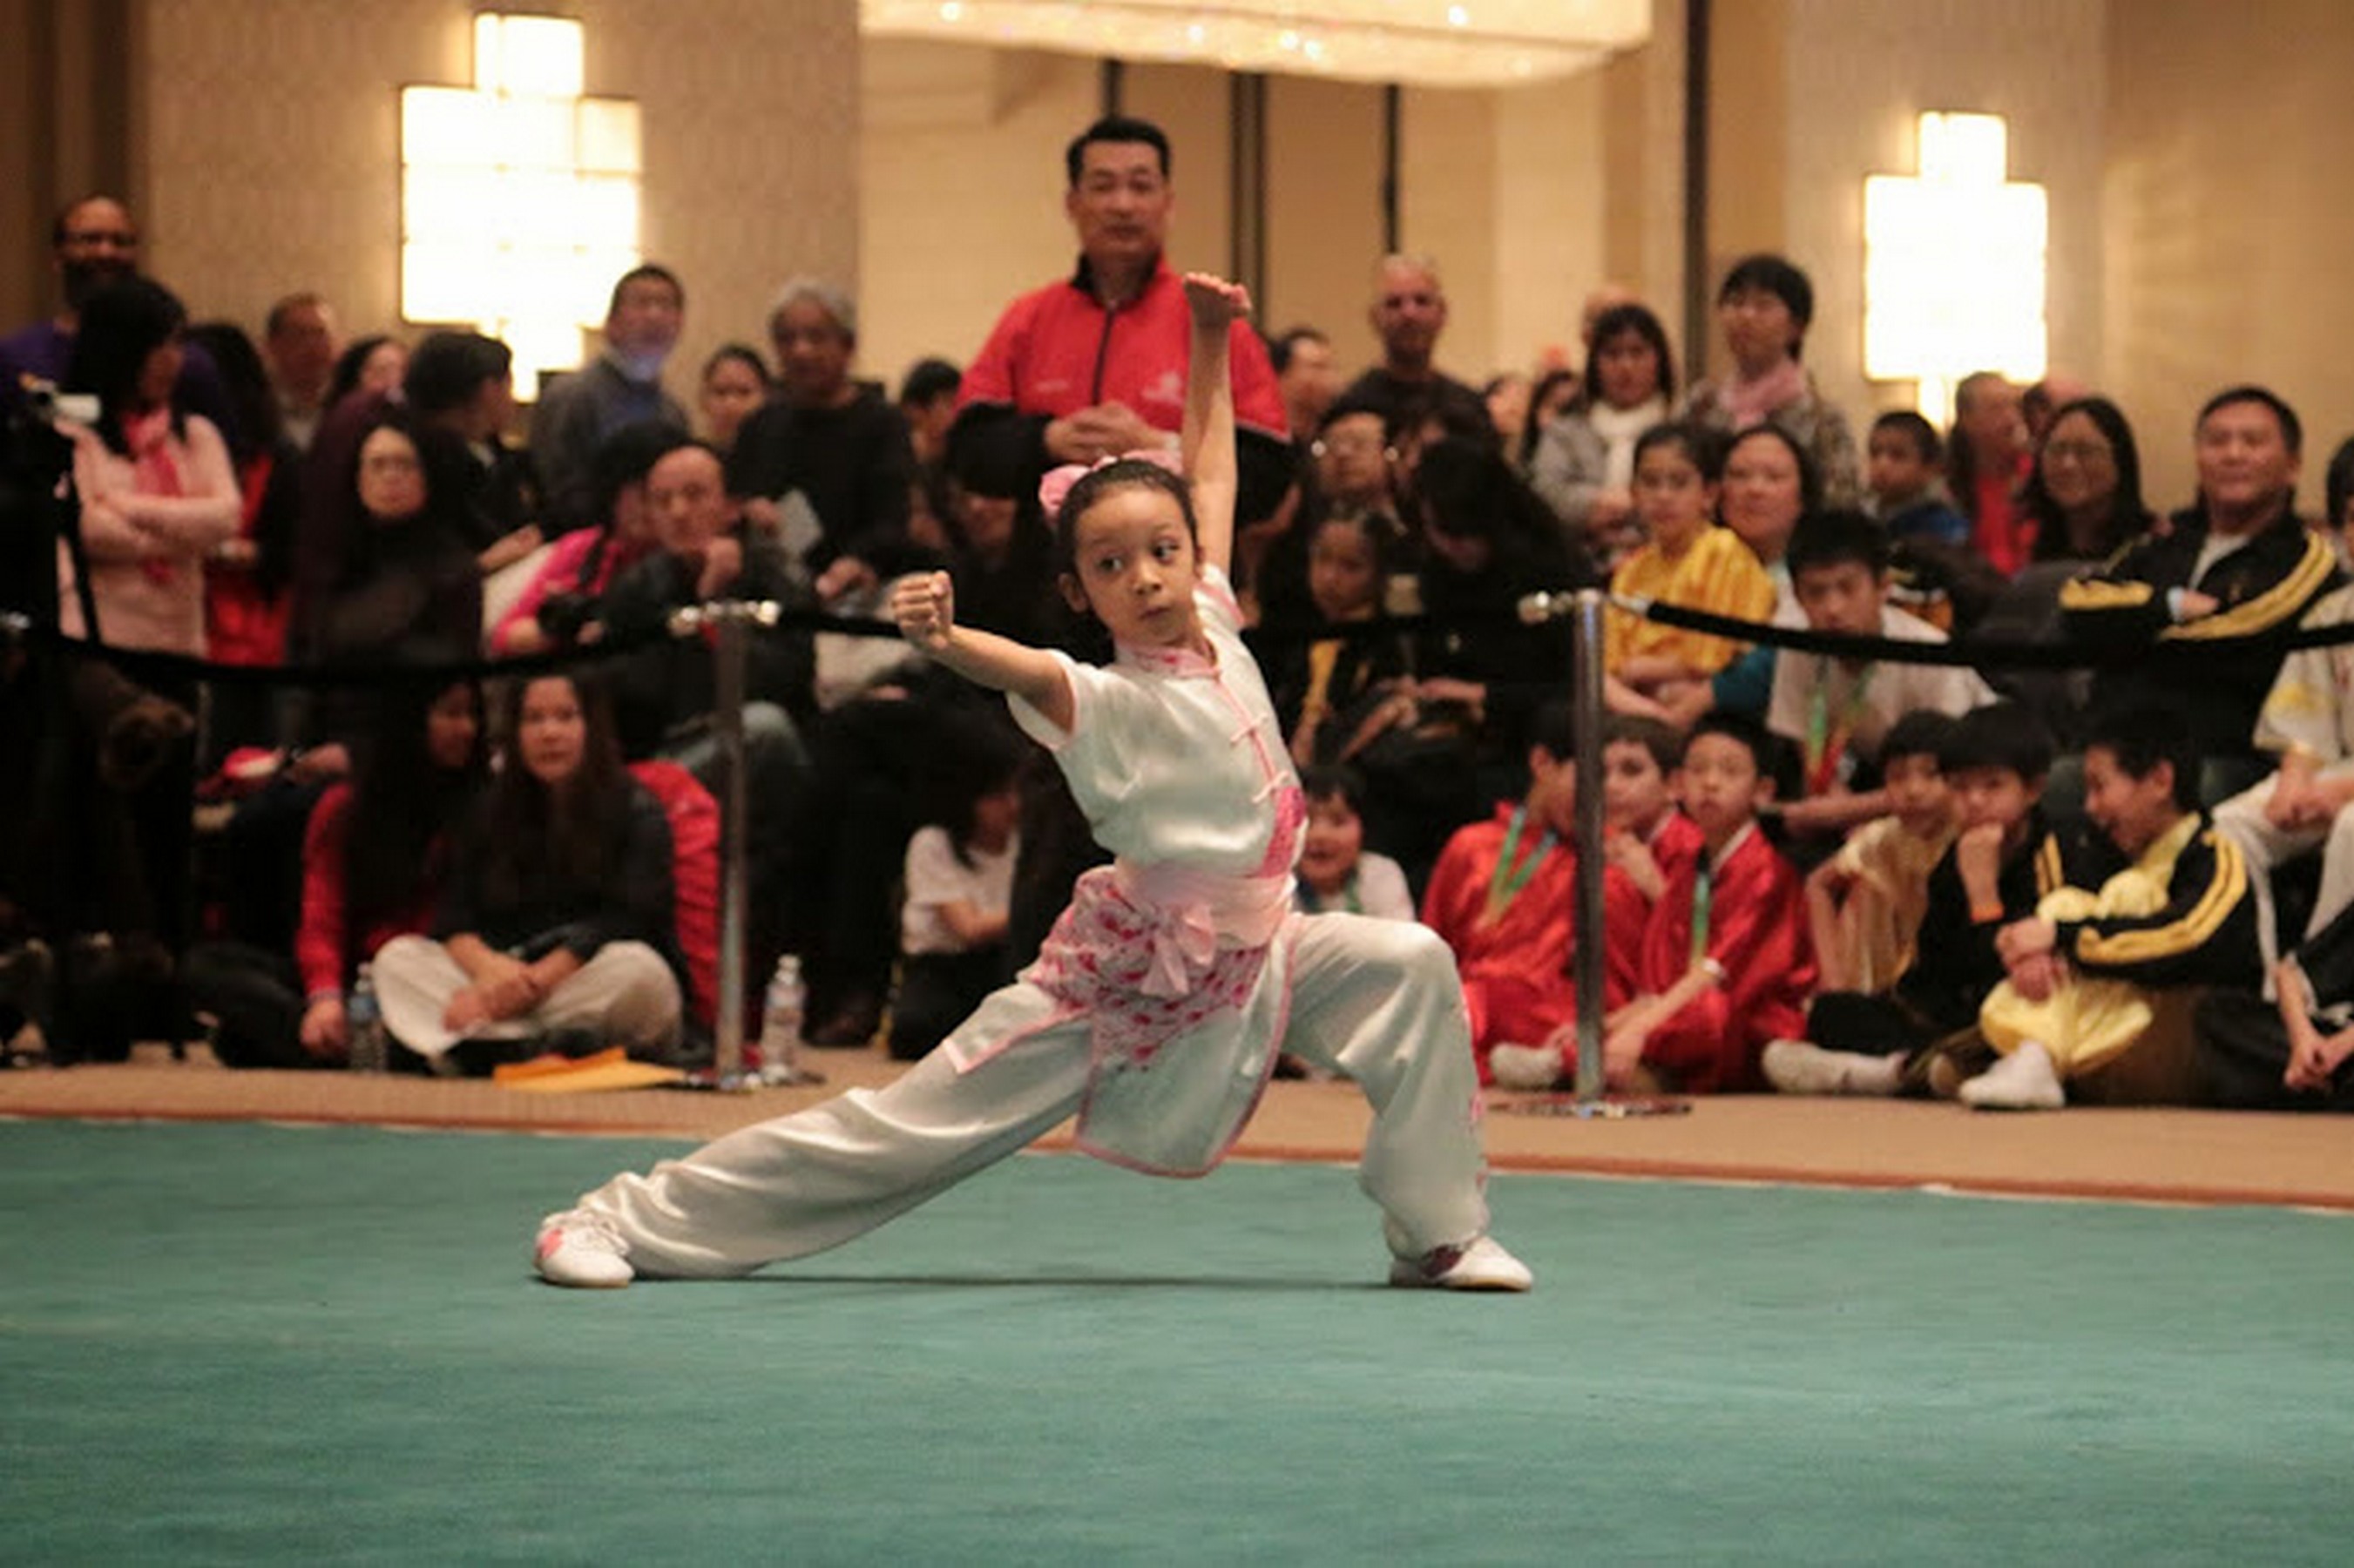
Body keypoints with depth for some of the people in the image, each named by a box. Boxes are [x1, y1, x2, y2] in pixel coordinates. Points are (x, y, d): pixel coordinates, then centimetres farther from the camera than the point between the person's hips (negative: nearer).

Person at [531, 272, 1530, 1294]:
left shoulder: (1212, 627, -1)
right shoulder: (1103, 704, -19)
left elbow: (1211, 466, 12)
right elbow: (1021, 670, -43)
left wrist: (1210, 339, 9)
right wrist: (942, 640, -64)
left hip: (1251, 959, 6)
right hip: (1124, 969, -6)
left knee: (1411, 965, -15)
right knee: (897, 1129, -4)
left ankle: (1437, 1234, 0)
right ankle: (630, 1219, 5)